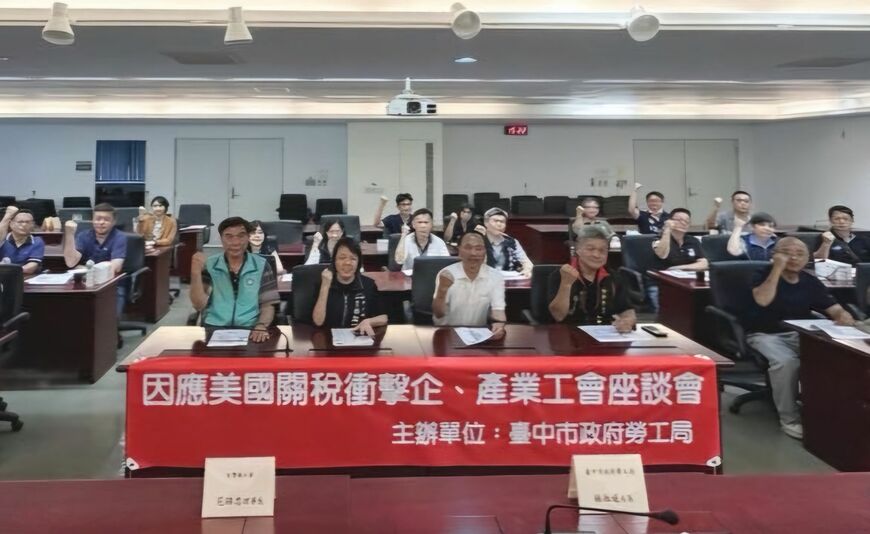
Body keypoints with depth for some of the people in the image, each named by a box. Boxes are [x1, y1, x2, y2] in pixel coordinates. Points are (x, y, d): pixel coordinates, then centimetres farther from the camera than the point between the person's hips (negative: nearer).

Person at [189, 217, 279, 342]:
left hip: (250, 330, 1)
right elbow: (199, 305, 0)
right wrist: (196, 272, -11)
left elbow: (268, 305, 2)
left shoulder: (261, 265, 4)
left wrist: (261, 326, -17)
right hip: (214, 329, -1)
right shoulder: (209, 265, 6)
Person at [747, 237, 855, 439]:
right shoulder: (764, 275, -4)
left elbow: (836, 310, 4)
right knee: (786, 361, -35)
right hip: (765, 335, -4)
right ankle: (789, 418, -17)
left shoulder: (810, 282, 8)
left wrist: (844, 316, -21)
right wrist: (778, 269, -23)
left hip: (799, 335, 4)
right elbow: (763, 300, -25)